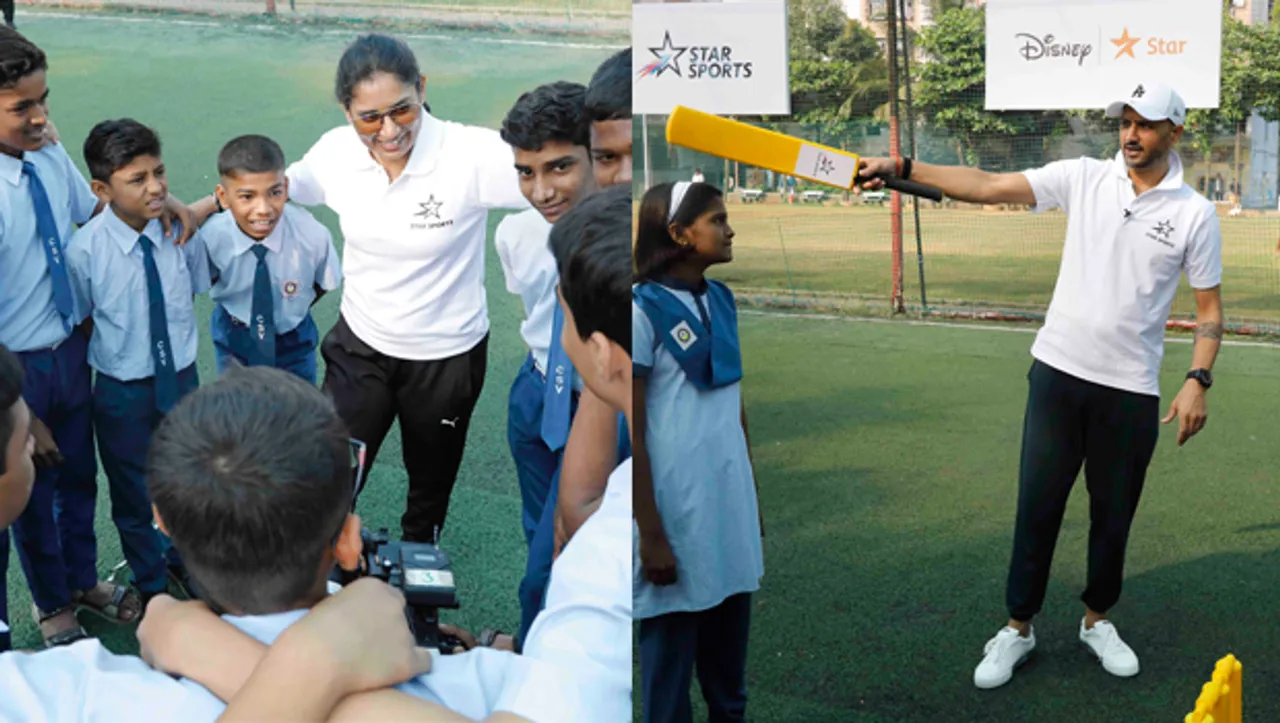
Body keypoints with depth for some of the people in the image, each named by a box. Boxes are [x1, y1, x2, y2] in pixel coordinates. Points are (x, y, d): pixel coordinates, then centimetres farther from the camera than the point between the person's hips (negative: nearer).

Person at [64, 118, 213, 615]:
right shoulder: (84, 250, -21)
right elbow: (79, 320, -6)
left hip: (182, 378, 2)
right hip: (122, 391, -2)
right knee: (133, 498, 18)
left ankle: (183, 560, 53)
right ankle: (152, 584, 44)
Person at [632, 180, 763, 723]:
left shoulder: (721, 300, 8)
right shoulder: (643, 309, -13)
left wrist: (752, 500, 15)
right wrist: (650, 533, -14)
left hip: (731, 510, 6)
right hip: (677, 515, -6)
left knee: (729, 659, 16)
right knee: (669, 662, 7)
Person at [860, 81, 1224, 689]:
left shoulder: (1194, 214, -3)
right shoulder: (1083, 178, -1)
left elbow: (1209, 307, 2)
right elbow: (988, 187, -9)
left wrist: (1198, 380, -11)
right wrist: (903, 168, -19)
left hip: (1131, 388, 0)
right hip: (1058, 371, 1)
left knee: (1113, 514, 12)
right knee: (1037, 507, 5)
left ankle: (1097, 620, 34)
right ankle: (1018, 627, 20)